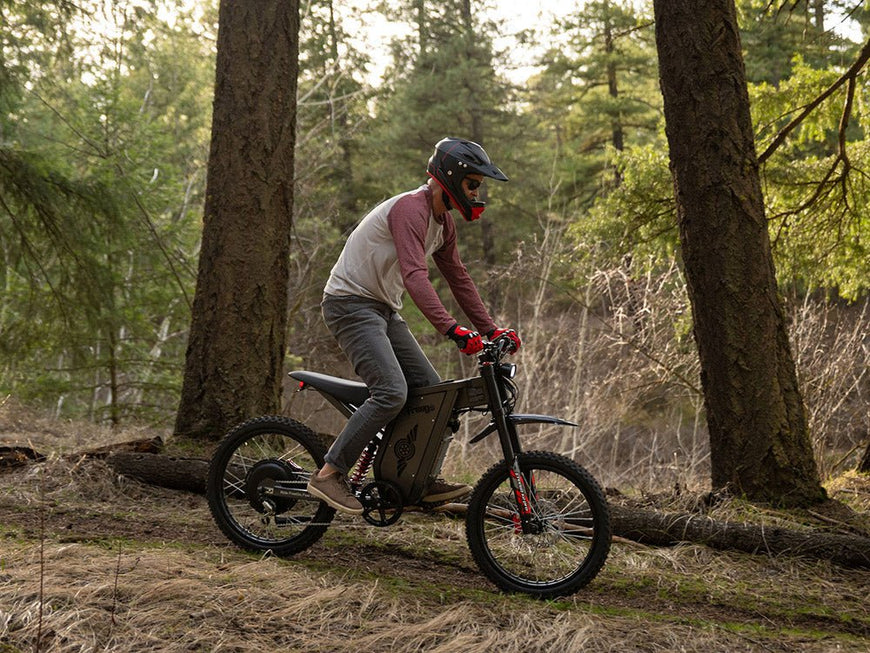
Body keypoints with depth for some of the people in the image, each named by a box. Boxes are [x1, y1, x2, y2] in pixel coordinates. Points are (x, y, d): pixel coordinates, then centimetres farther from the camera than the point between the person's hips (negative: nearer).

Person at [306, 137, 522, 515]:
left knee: (432, 390, 4)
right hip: (351, 303, -10)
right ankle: (329, 475, -16)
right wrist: (452, 329, -43)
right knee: (392, 393, -23)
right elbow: (415, 276, -33)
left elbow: (458, 278, 16)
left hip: (384, 311, 10)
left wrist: (491, 329, 10)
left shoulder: (443, 222, 10)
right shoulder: (410, 208, -21)